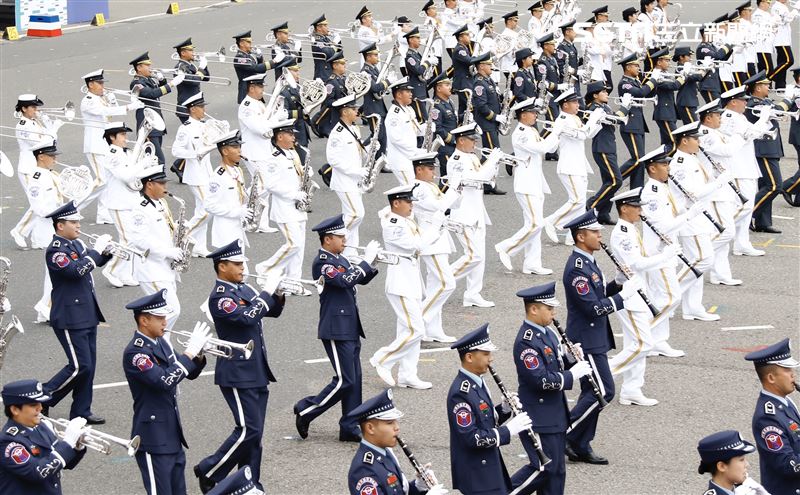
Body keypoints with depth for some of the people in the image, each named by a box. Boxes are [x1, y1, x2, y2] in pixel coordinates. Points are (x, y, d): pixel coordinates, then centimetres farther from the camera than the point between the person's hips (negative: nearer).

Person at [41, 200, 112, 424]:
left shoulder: (76, 244, 10)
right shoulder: (55, 251, -16)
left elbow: (95, 262, 25)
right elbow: (78, 270, -29)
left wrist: (106, 251, 5)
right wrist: (96, 249, -21)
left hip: (87, 316, 9)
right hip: (70, 318, -9)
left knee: (88, 365, 10)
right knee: (80, 366, -10)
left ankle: (81, 411, 17)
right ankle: (42, 399, 3)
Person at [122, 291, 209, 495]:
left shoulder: (161, 343, 9)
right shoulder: (135, 352, -18)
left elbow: (189, 373, 17)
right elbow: (165, 381, -29)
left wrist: (198, 355, -4)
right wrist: (189, 352, -24)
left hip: (172, 436, 9)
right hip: (153, 439, -9)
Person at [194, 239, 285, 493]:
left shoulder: (244, 289, 12)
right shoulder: (219, 297, -15)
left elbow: (271, 311, 19)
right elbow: (248, 318, -27)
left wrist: (278, 296, -1)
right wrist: (267, 291, -19)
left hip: (257, 372, 9)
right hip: (237, 374, -9)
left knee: (254, 433, 9)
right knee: (248, 430, -11)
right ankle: (209, 473, 2)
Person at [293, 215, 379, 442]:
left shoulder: (339, 259, 14)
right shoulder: (322, 262, -15)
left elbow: (360, 279, 20)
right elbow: (346, 280, -27)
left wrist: (372, 263, 3)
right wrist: (367, 259, -20)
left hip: (350, 329, 9)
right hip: (336, 329, -9)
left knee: (354, 380, 9)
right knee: (344, 381, -9)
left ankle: (350, 428, 13)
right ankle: (305, 410, 4)